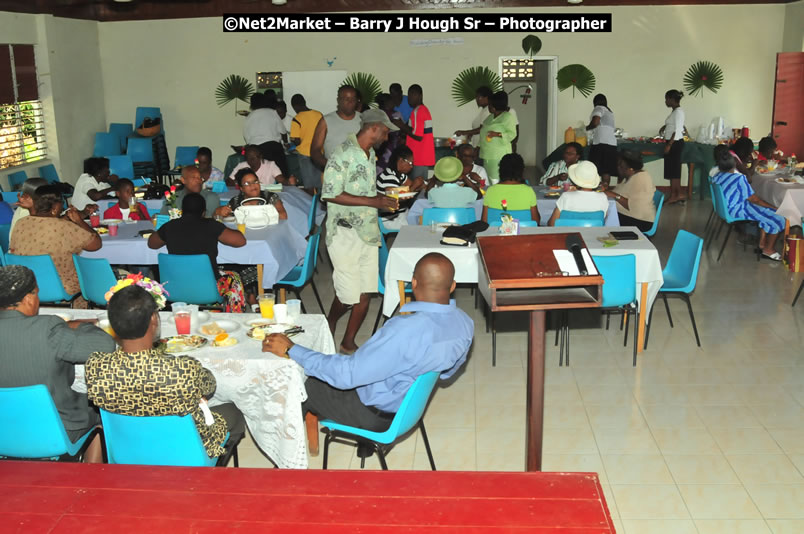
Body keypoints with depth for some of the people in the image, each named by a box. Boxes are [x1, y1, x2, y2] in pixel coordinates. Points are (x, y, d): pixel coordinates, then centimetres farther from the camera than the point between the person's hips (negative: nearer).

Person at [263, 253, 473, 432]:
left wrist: (291, 350, -24)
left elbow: (346, 375, -33)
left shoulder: (406, 329, -39)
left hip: (377, 414, -8)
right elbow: (448, 371, 6)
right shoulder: (465, 323, -14)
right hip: (414, 401, 8)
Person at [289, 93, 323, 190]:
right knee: (319, 183, 12)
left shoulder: (296, 119, -13)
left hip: (305, 153, -4)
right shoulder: (319, 115, 0)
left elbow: (297, 141, -16)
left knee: (309, 184, 6)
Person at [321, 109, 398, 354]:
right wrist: (373, 201, -22)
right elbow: (331, 194, -21)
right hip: (345, 232, -8)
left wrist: (383, 200, 5)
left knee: (366, 292, 8)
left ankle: (348, 343, 22)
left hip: (368, 231, 8)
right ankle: (329, 326, 27)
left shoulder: (370, 154, 12)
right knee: (349, 293, -2)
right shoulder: (342, 155, -16)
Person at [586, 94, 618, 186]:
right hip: (612, 143, 8)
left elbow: (595, 123, -15)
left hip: (601, 143, -8)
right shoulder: (609, 111, 25)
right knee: (606, 171, 3)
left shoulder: (599, 108, 1)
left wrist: (586, 128, 1)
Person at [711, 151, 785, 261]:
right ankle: (769, 250, 12)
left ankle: (762, 244, 23)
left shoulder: (716, 177, 1)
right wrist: (773, 207, -5)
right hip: (739, 210, -9)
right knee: (778, 219, -1)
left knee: (767, 212, 23)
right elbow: (754, 199, -16)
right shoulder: (739, 178, -22)